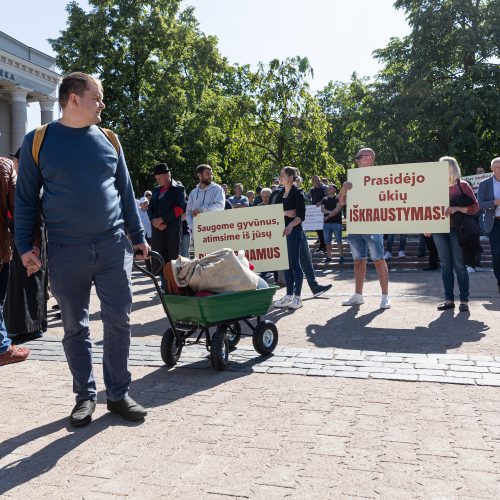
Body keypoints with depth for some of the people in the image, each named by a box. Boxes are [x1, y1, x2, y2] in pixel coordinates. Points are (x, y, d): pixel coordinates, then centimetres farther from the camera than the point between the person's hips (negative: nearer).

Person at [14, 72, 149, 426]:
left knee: (119, 321, 2)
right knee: (75, 327, 7)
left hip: (113, 246, 2)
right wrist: (25, 245, -2)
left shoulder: (109, 140, 9)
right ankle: (85, 396, 22)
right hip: (66, 252, -1)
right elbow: (26, 198, 4)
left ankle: (119, 394, 16)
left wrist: (138, 236, 11)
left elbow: (126, 192, 13)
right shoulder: (38, 141, 2)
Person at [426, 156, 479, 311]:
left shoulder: (462, 185, 2)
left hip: (457, 229, -3)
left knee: (459, 265, -3)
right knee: (445, 265, 6)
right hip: (439, 230, 3)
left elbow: (475, 207, -2)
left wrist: (456, 208, -16)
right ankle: (449, 299, 11)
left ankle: (464, 300, 4)